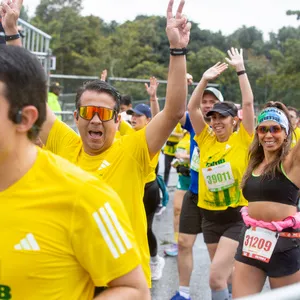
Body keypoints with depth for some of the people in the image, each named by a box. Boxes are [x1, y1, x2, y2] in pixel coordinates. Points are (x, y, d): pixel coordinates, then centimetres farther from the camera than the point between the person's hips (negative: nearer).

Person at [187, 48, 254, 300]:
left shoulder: (242, 140, -6)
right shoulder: (206, 139, 3)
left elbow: (248, 103, -14)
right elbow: (192, 108, -3)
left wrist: (240, 69, -10)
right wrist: (205, 79, -10)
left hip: (237, 216, -5)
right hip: (210, 215, 5)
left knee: (216, 277, -13)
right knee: (225, 272, 19)